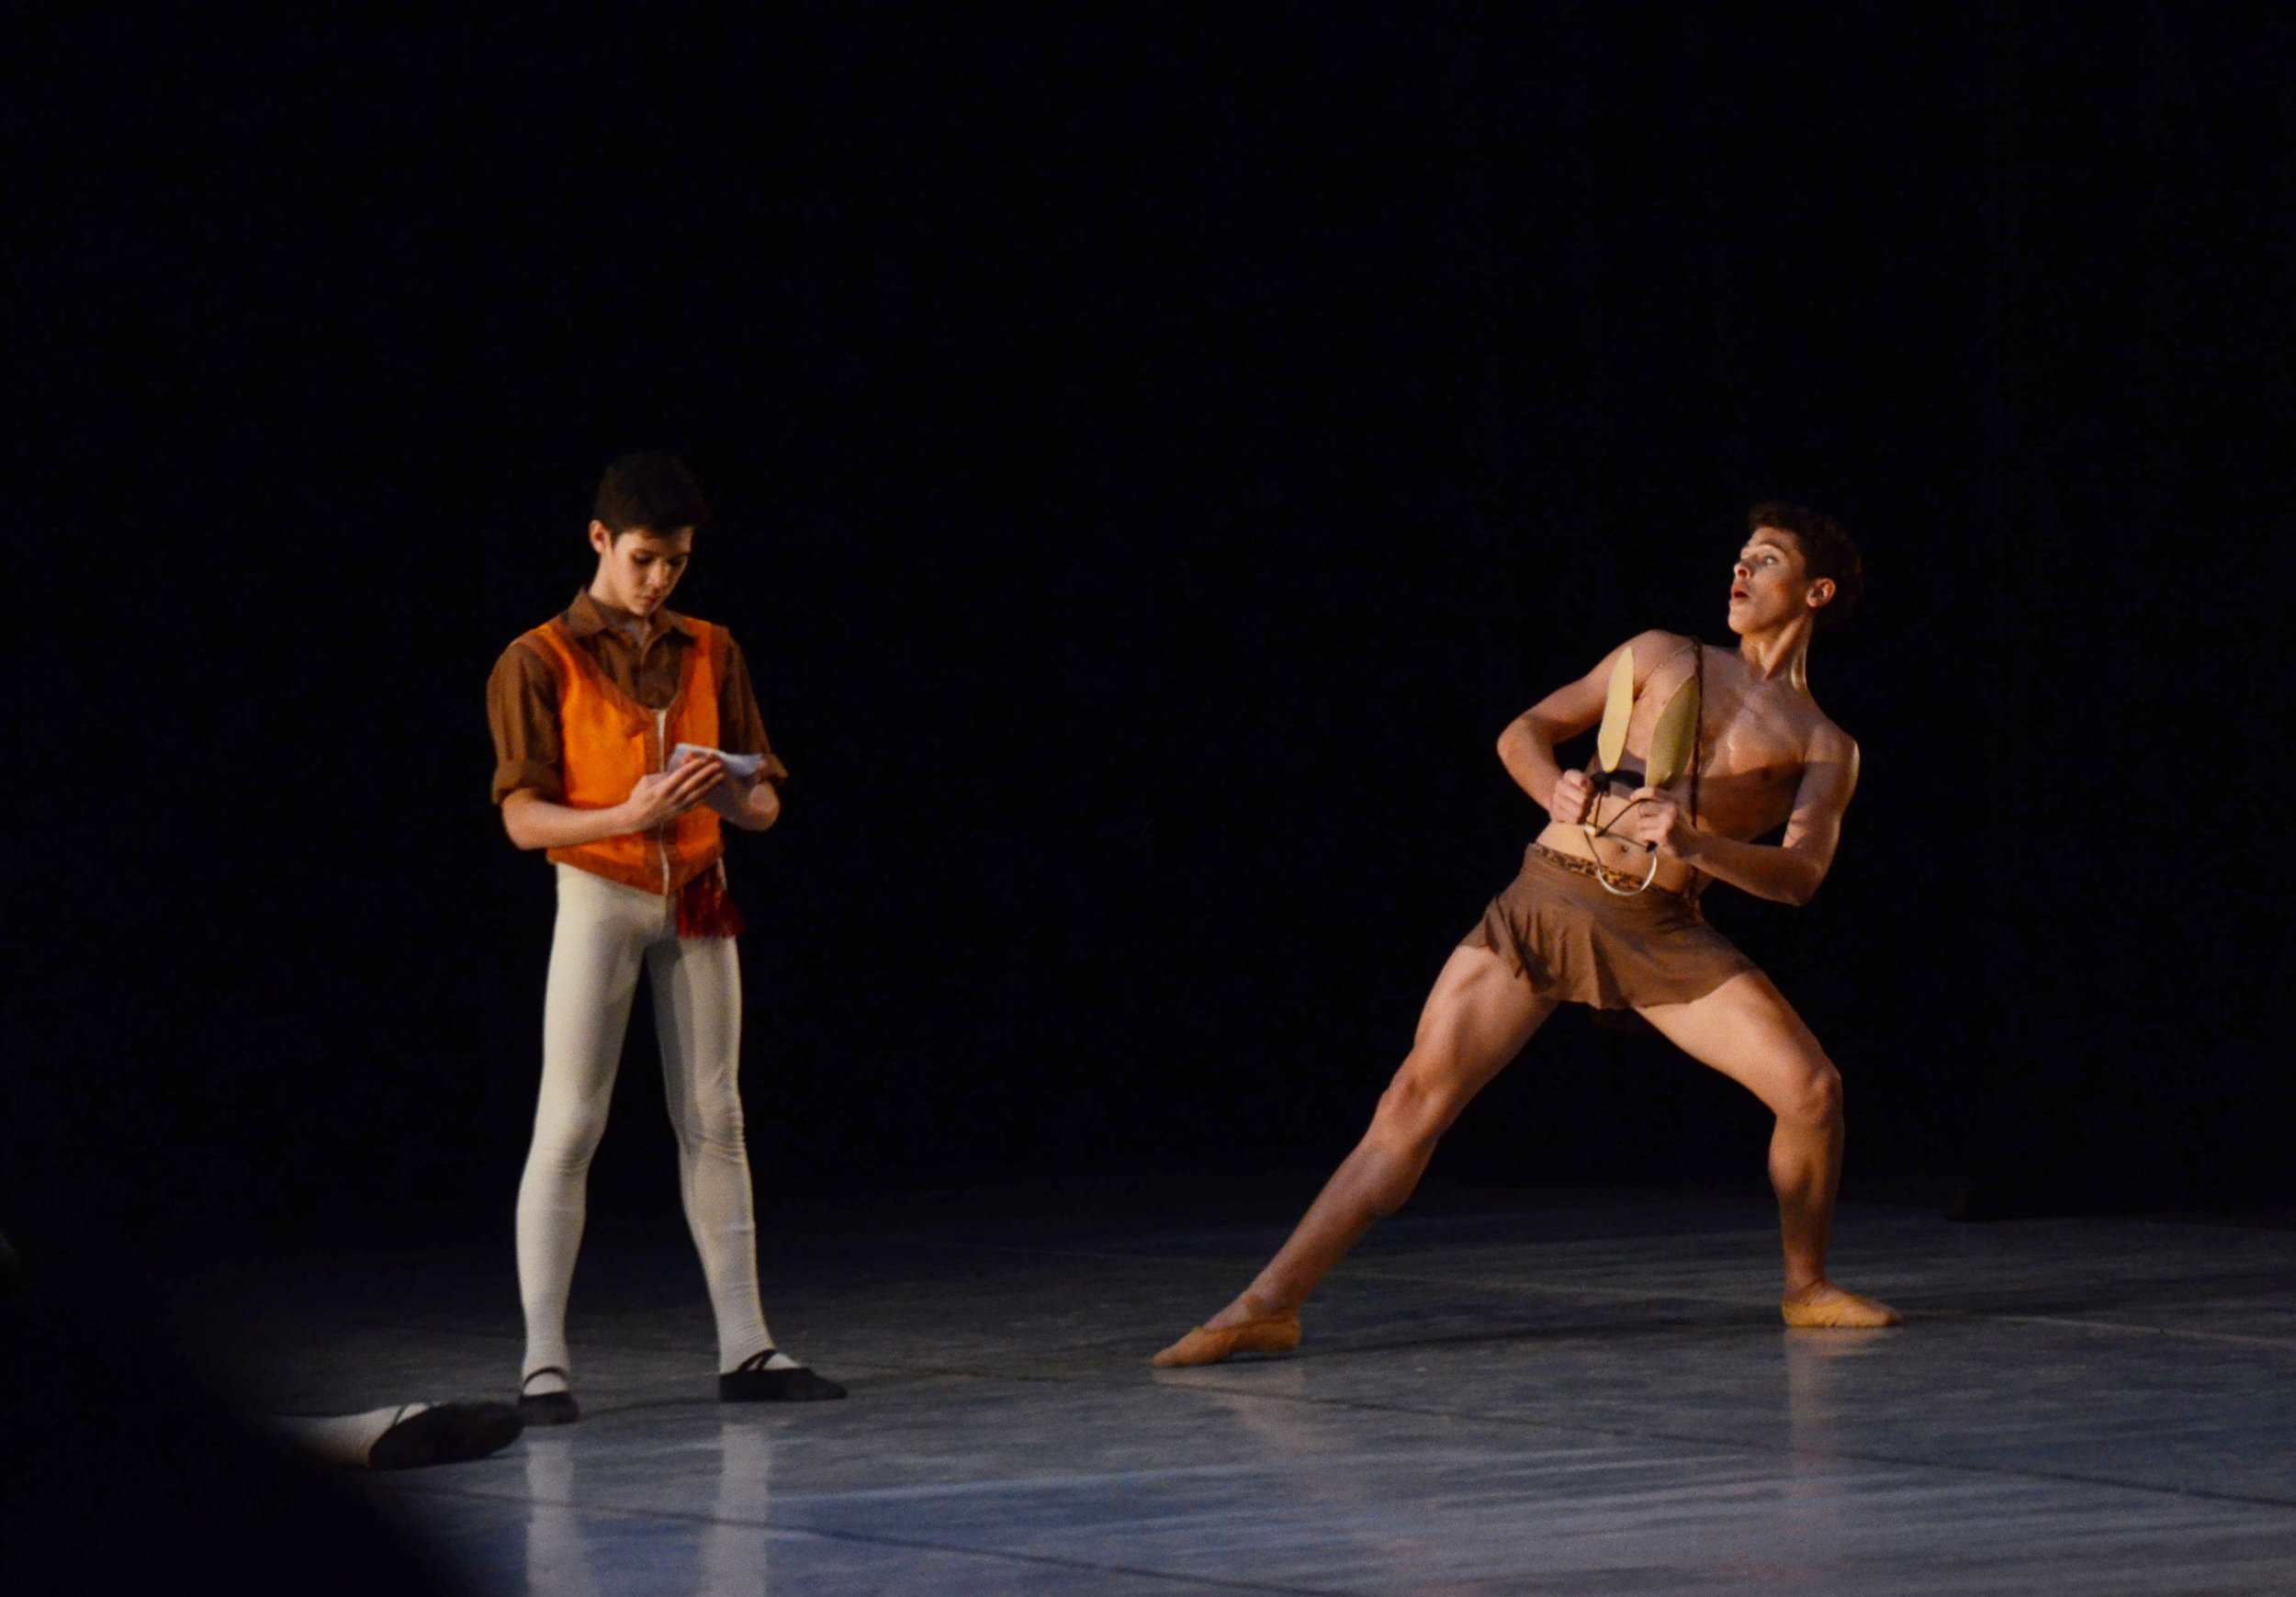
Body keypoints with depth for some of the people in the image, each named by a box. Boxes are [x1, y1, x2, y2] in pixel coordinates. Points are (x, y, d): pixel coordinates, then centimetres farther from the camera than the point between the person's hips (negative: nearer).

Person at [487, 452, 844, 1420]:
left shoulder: (710, 653, 10)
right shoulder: (541, 663, -4)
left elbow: (767, 804, 9)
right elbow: (524, 818, -10)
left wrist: (735, 796, -15)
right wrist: (627, 816, -26)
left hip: (697, 902, 4)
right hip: (598, 896, -4)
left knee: (714, 1123, 5)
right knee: (568, 1127, -7)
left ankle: (744, 1348, 9)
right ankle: (544, 1361, -5)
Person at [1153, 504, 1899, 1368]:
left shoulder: (1826, 748, 9)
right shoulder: (1661, 657, 14)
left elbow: (1800, 874, -7)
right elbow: (1523, 734, 11)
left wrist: (1695, 845, -26)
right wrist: (1557, 792, -13)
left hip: (1661, 933, 0)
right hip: (1547, 898, 0)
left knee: (1811, 1086, -16)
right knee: (1417, 1097, -11)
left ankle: (1806, 1287, 9)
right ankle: (1269, 1304, -12)